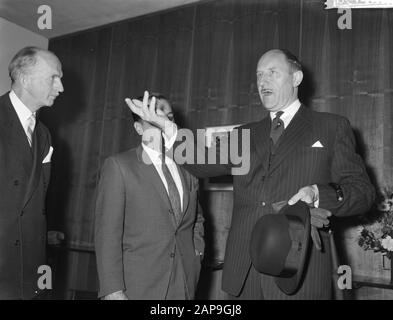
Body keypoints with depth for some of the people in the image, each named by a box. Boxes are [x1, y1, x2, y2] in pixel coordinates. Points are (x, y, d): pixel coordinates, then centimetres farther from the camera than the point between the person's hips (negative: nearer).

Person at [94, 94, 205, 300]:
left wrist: (197, 249, 9)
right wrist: (113, 290, -15)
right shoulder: (119, 165, -5)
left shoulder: (186, 168, 9)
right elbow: (108, 231, -9)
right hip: (138, 287, -4)